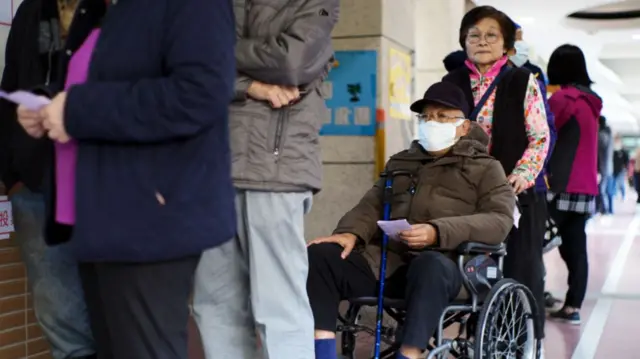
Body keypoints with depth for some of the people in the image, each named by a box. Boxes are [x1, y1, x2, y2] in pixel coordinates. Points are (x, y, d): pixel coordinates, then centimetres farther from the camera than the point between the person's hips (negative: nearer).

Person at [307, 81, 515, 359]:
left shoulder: (484, 168, 15)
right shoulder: (400, 161, 30)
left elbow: (500, 221, -2)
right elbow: (372, 204, 19)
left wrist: (438, 232, -19)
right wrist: (351, 232, -6)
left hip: (442, 264, -4)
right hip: (385, 261, 5)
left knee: (429, 266, -39)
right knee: (319, 256, -20)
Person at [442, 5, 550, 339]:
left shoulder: (523, 82, 0)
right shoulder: (452, 82, 8)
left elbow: (540, 137, -1)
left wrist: (522, 175, -15)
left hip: (514, 192, -2)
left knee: (521, 272, 1)